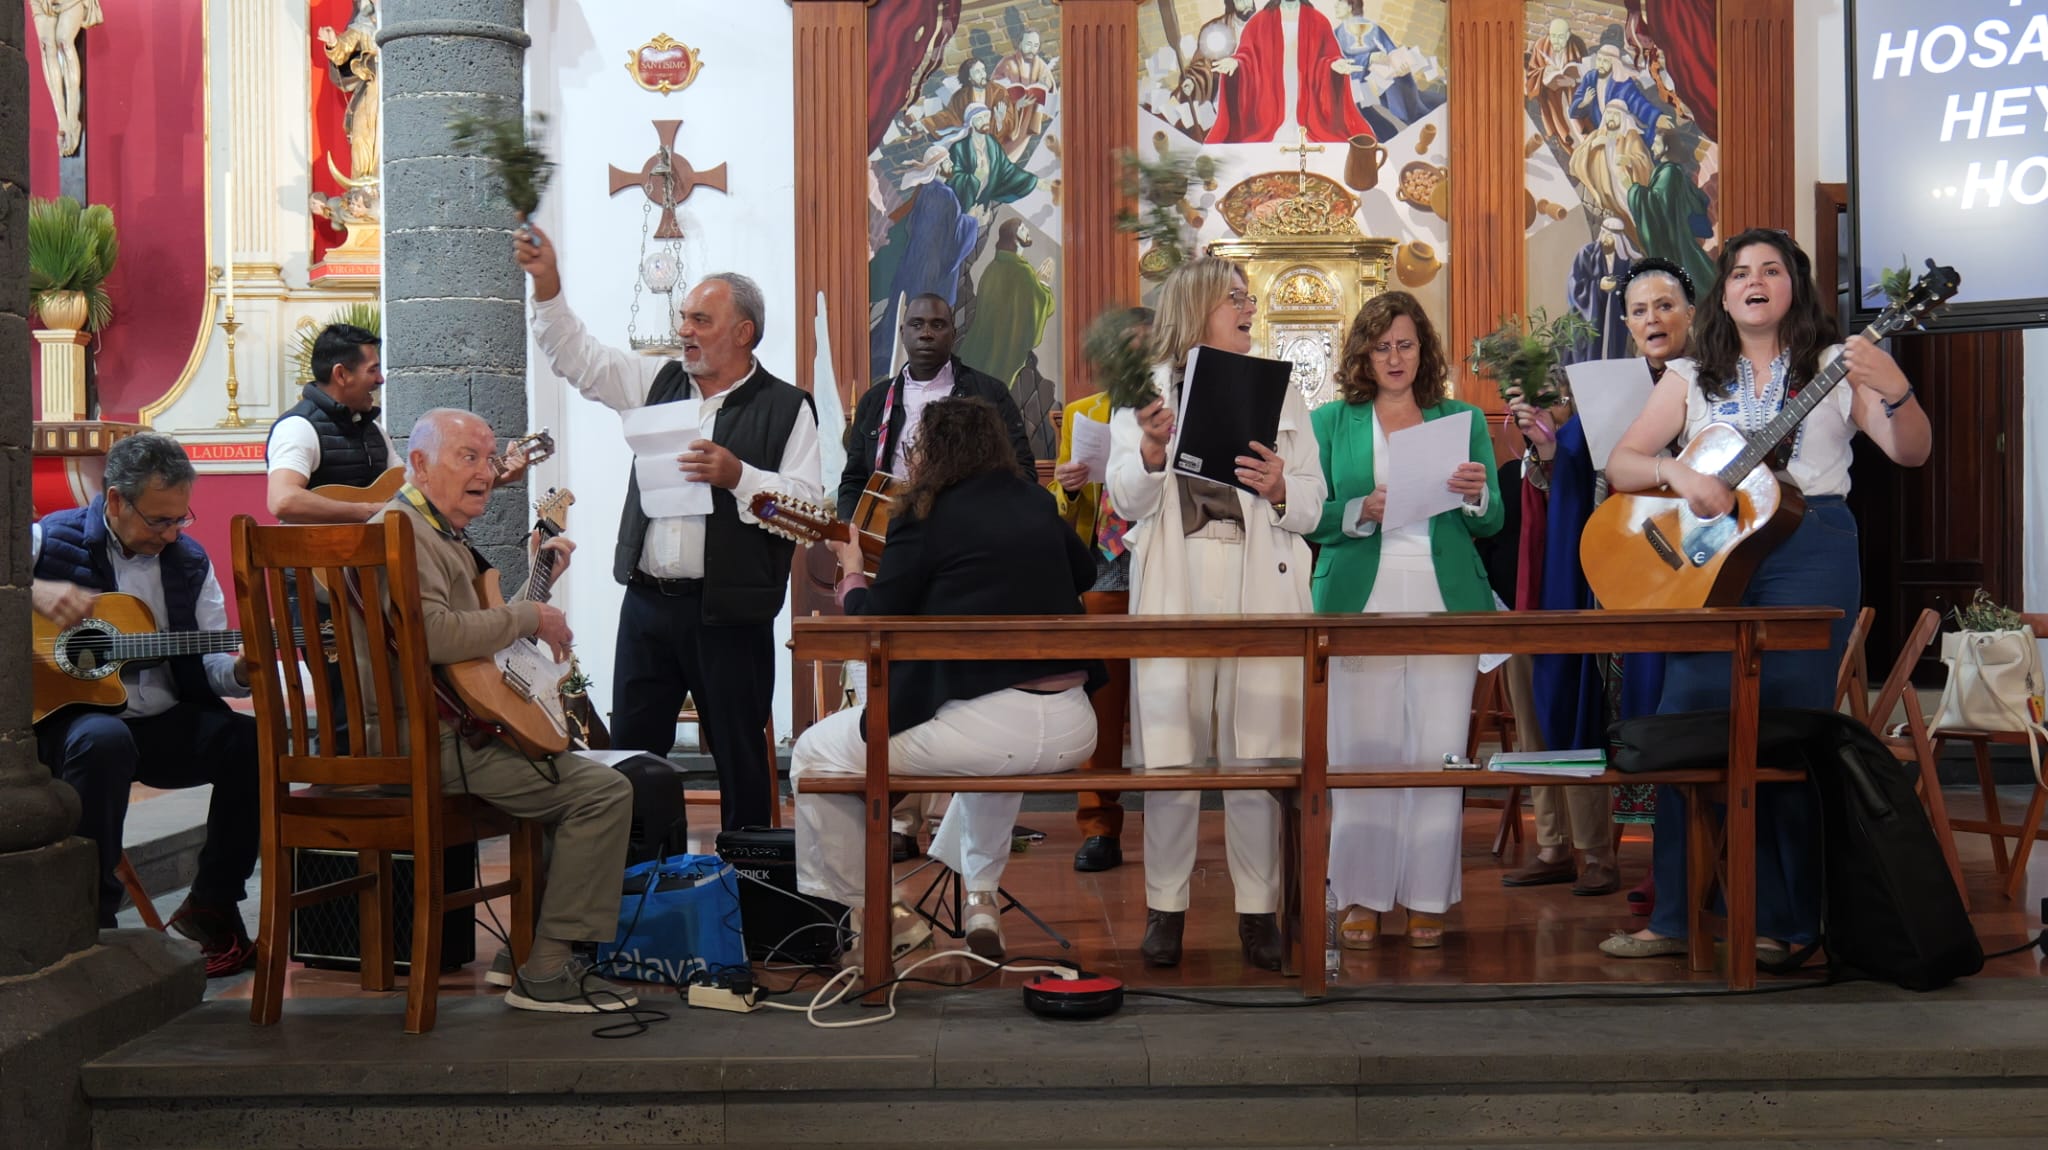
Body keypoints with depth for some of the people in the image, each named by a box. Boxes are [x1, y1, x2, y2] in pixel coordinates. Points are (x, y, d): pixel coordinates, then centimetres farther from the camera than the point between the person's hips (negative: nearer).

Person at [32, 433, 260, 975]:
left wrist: (240, 671, -16)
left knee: (254, 741, -21)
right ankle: (92, 914, -24)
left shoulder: (190, 560, 11)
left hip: (166, 723, 4)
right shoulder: (52, 539, -1)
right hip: (66, 712, -4)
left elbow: (207, 665, 7)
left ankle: (211, 904, -6)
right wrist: (33, 592, -22)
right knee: (103, 739, -39)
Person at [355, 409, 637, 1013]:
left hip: (457, 729, 11)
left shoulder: (443, 533, 21)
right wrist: (527, 615, -19)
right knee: (603, 791, -15)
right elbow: (432, 633, -31)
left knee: (574, 774, 23)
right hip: (426, 742, -11)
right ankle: (546, 972, -10)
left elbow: (478, 630, 28)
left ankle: (524, 949, 20)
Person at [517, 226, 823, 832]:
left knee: (740, 754, 4)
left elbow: (809, 503, -10)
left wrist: (737, 476, -21)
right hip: (647, 602, 5)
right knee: (631, 749, 9)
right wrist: (547, 287, -1)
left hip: (729, 613, -5)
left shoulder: (786, 407, -3)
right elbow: (578, 358, 10)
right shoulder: (660, 382, 13)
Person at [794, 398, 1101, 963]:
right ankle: (980, 899, 38)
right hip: (1073, 732, 7)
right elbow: (1083, 574, 31)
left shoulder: (924, 517, -3)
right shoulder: (1035, 503, 14)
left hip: (985, 725, -6)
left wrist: (852, 575, 19)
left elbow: (874, 625, 0)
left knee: (814, 753, 13)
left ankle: (845, 910, 19)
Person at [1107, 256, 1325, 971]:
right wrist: (1151, 450, -18)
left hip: (1261, 590, 1)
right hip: (1173, 589, -1)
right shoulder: (1147, 390, 10)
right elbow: (1126, 501, 1)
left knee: (1257, 752, 0)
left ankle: (1259, 911, 10)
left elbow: (1313, 504, 8)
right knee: (1169, 753, 0)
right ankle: (1165, 907, 12)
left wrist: (1280, 488, -13)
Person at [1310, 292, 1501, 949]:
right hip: (1360, 603, -1)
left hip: (1445, 601, 1)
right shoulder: (1331, 422, 11)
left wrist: (1477, 495, -12)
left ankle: (1427, 898, 8)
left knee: (1438, 752, -2)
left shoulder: (1463, 421, 14)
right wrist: (1360, 512, -14)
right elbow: (1309, 519, 4)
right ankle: (1362, 897, 8)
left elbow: (1491, 525, 10)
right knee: (1361, 752, -2)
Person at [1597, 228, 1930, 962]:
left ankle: (1781, 920, 6)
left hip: (1810, 551, -2)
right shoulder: (1693, 378, 15)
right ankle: (1677, 917, 3)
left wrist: (1894, 391, -22)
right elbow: (1619, 464, 10)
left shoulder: (1835, 368, 8)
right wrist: (1677, 475, -11)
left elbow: (1911, 452, -2)